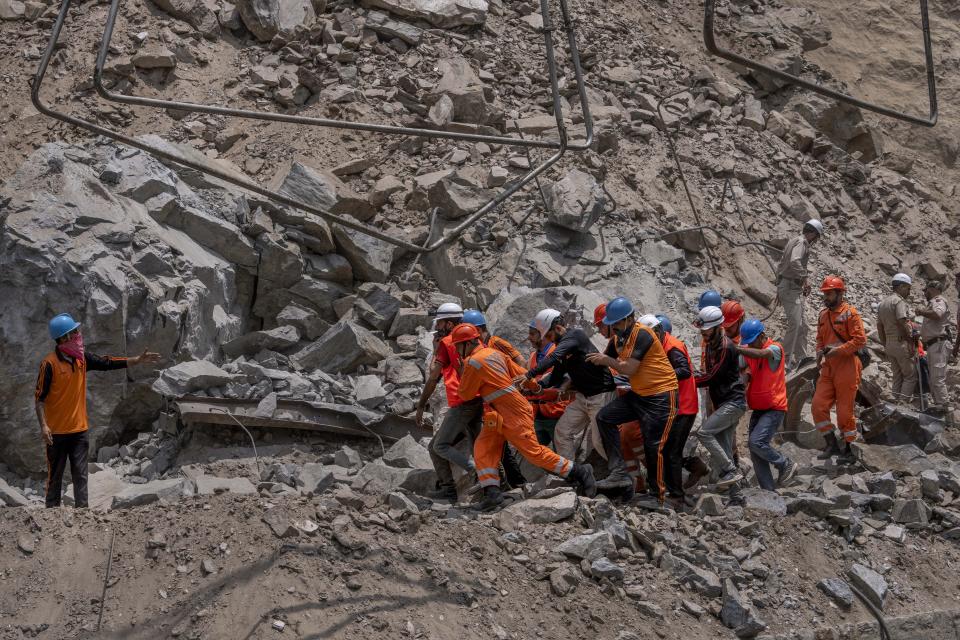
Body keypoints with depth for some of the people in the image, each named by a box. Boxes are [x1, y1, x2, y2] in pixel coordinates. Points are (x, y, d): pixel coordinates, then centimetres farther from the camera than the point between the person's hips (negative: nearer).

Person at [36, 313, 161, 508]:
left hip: (79, 429, 5)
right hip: (57, 432, -5)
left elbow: (108, 363, 9)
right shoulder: (49, 364, -14)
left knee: (81, 474, 3)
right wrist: (43, 425, -19)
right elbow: (40, 397, -13)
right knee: (55, 475, 4)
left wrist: (137, 360, 5)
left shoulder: (82, 358, 4)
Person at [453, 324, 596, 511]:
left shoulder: (473, 363, -15)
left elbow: (465, 395, -7)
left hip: (513, 416, -10)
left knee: (534, 452, -7)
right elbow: (520, 373, 18)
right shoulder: (494, 353, 14)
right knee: (483, 447, -2)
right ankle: (492, 493, -10)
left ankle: (579, 472, 2)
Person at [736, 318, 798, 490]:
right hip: (758, 409, 7)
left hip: (774, 408, -7)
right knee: (755, 455, 2)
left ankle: (786, 465, 0)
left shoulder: (775, 348, -11)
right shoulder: (749, 352, 8)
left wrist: (734, 348, -36)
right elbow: (747, 375, -3)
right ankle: (768, 491, 9)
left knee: (757, 442, -21)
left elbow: (761, 354, -32)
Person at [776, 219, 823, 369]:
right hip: (791, 288, -11)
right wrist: (805, 278, -27)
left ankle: (801, 358, 20)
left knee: (802, 326, 15)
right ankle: (786, 360, -16)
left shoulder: (794, 241, 21)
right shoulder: (801, 242, -11)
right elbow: (794, 262, -30)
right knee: (794, 324, -15)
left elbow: (781, 265, 26)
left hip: (784, 286, 11)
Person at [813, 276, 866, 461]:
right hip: (828, 368, 7)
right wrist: (820, 351, 2)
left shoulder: (850, 313, -9)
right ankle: (832, 445, 7)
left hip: (846, 367, -7)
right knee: (818, 405, -3)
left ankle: (848, 449, 13)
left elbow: (860, 340, -15)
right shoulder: (823, 315, 13)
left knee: (845, 410, 0)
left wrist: (838, 350, -20)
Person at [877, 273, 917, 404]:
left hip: (889, 344, 8)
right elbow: (903, 323, -20)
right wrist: (911, 342, -16)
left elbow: (879, 328, 17)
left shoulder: (882, 304, 16)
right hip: (902, 344, -8)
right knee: (910, 376, -2)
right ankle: (904, 403, -9)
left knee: (897, 376, 13)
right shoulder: (899, 301, -12)